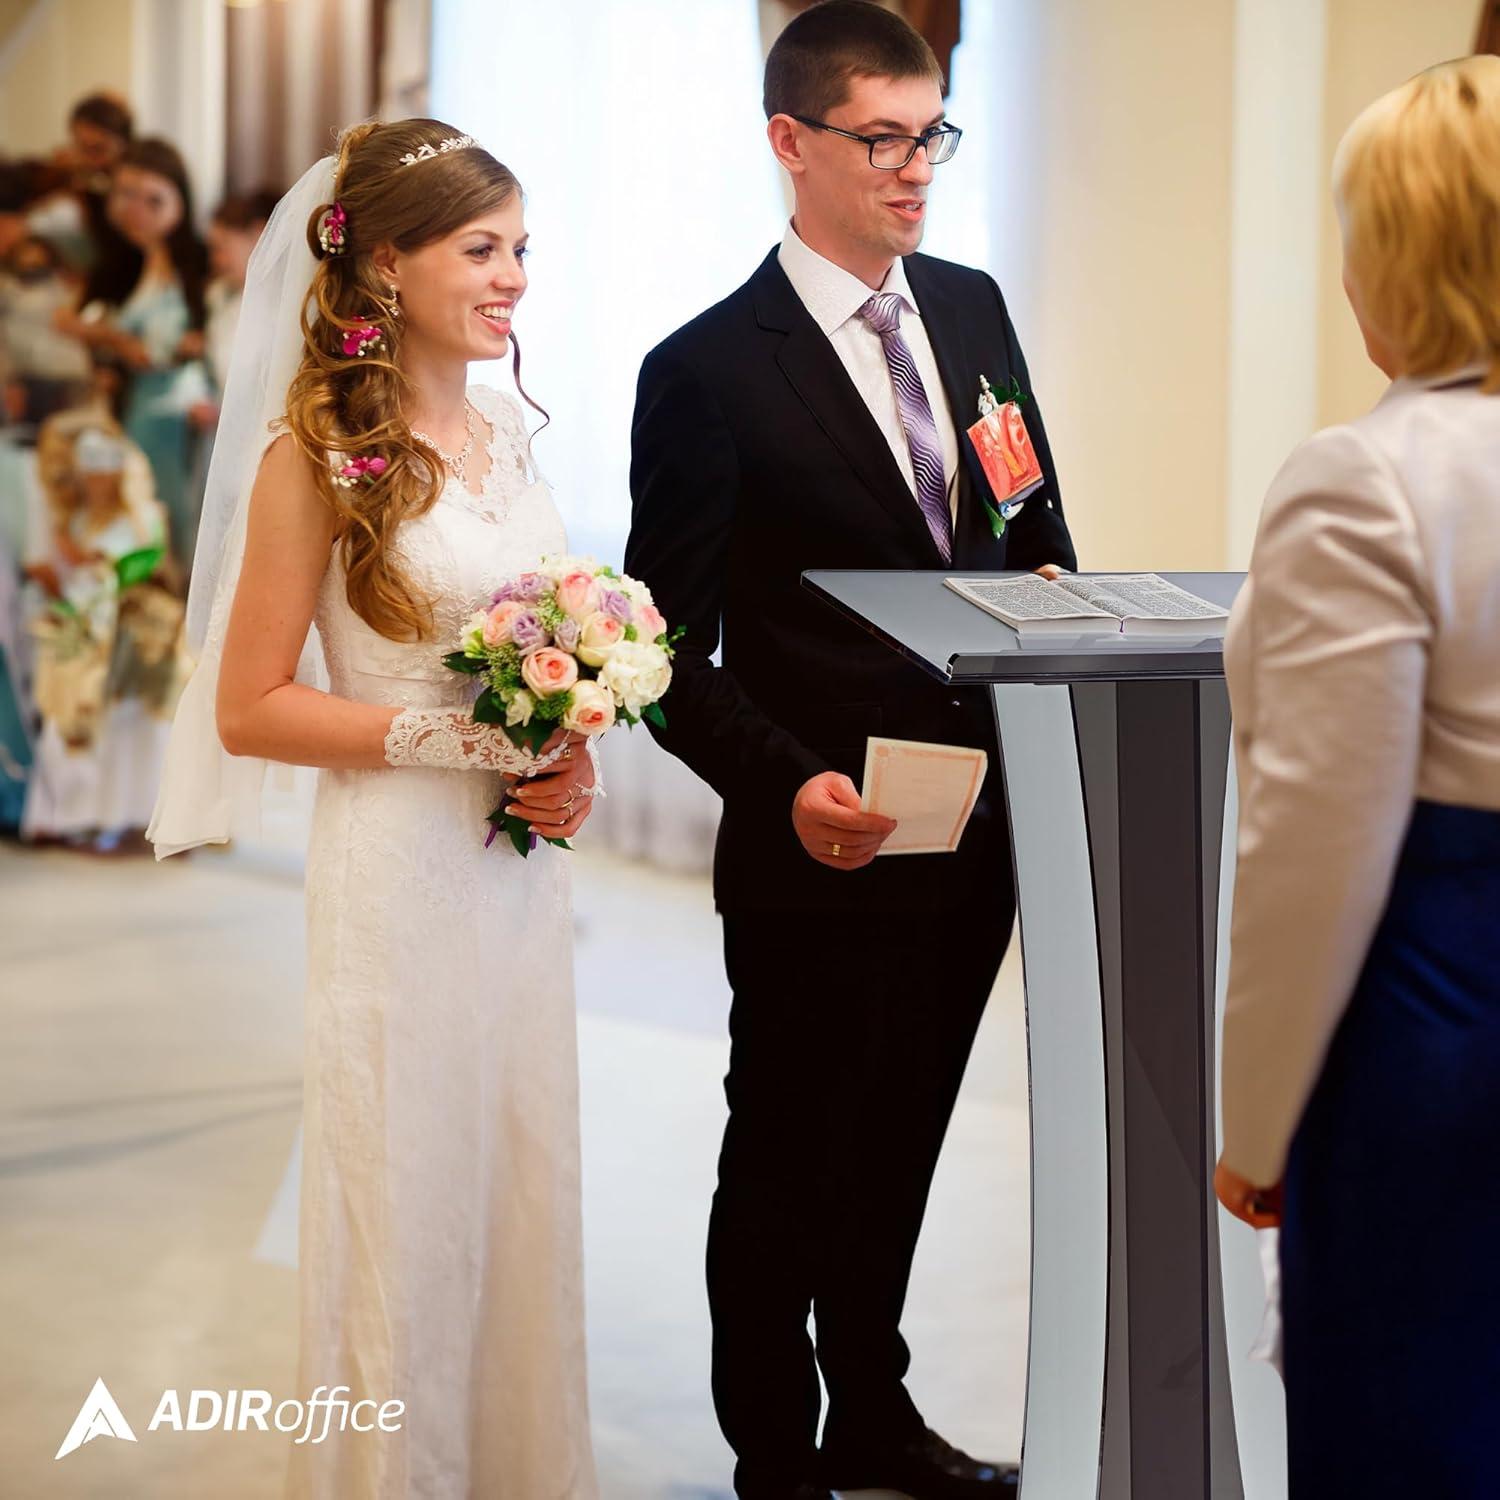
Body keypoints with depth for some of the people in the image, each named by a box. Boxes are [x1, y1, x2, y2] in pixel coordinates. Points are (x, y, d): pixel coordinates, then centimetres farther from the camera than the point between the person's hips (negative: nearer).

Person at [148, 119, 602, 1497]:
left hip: (519, 864, 7)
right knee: (410, 1214, 3)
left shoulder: (503, 430, 8)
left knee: (526, 1193, 13)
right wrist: (448, 734, -18)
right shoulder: (321, 450, -11)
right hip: (399, 867, -6)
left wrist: (570, 762, 2)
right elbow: (249, 709, -11)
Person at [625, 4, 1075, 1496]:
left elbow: (1036, 526, 17)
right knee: (786, 1169, 10)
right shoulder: (708, 371, -14)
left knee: (898, 1150, 22)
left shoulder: (973, 308, 6)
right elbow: (670, 654, -13)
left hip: (975, 842, 6)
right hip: (824, 856, -6)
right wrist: (787, 786, -26)